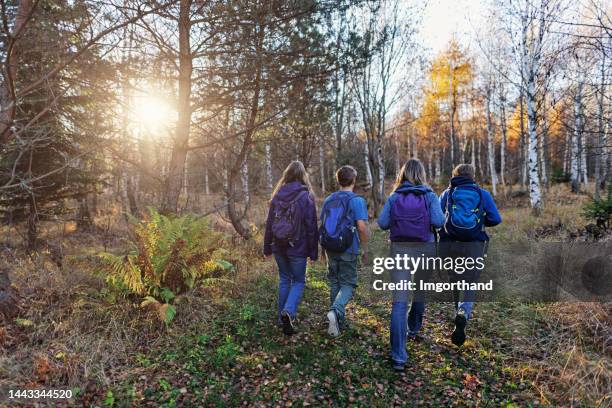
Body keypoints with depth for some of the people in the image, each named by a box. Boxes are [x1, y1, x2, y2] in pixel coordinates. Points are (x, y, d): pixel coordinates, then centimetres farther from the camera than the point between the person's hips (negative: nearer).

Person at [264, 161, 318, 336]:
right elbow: (311, 226, -9)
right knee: (298, 281, 12)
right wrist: (313, 251, -3)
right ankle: (288, 312, -11)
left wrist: (267, 247, 14)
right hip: (298, 248, -4)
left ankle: (283, 319, 24)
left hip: (279, 247, 4)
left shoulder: (278, 195, 1)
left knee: (284, 279, 18)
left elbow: (269, 223, 5)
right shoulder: (306, 196, -10)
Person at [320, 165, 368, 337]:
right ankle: (335, 311, -18)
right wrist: (365, 249, -6)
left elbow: (322, 224, 11)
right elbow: (362, 227, -16)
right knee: (348, 284, 5)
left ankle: (338, 320, 26)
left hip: (330, 249, 5)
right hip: (348, 250, -5)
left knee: (334, 283, 16)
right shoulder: (357, 200, -10)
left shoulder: (328, 199, 7)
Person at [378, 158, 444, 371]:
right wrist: (427, 220, 8)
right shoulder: (429, 196, -1)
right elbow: (438, 221, -13)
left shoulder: (393, 197, 1)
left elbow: (382, 223, -6)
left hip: (400, 248, 0)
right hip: (424, 248, 1)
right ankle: (413, 329, 47)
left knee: (399, 300, -4)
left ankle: (398, 356, -10)